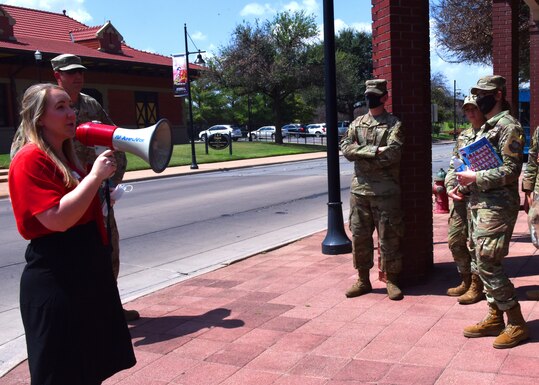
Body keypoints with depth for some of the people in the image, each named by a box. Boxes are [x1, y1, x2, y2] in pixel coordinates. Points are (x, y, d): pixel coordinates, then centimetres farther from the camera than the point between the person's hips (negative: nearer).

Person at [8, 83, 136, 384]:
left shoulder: (66, 156, 13)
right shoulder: (31, 159, -16)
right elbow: (57, 219, -27)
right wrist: (96, 175, -23)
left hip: (89, 269, 9)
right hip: (55, 280, -9)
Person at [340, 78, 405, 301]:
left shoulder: (394, 125, -1)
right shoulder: (356, 124, 13)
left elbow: (393, 153, -17)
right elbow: (345, 148, -2)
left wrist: (362, 155, -12)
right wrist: (374, 151, -13)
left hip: (386, 190, -4)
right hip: (359, 188, 5)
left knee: (389, 237, 2)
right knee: (359, 236, 9)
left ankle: (391, 281, 15)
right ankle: (363, 280, 21)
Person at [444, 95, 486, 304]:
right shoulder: (463, 136, 16)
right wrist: (450, 187, 2)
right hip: (460, 197, 7)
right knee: (455, 240, 11)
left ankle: (476, 287, 11)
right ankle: (466, 281, 27)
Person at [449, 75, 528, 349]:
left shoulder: (508, 126, -11)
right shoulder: (485, 127, 18)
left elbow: (511, 171, -19)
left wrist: (475, 177, -18)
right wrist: (463, 186, 10)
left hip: (496, 207, -10)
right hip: (478, 204, 10)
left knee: (488, 265, -9)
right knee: (483, 263, 12)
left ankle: (517, 324, 2)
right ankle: (495, 318, 22)